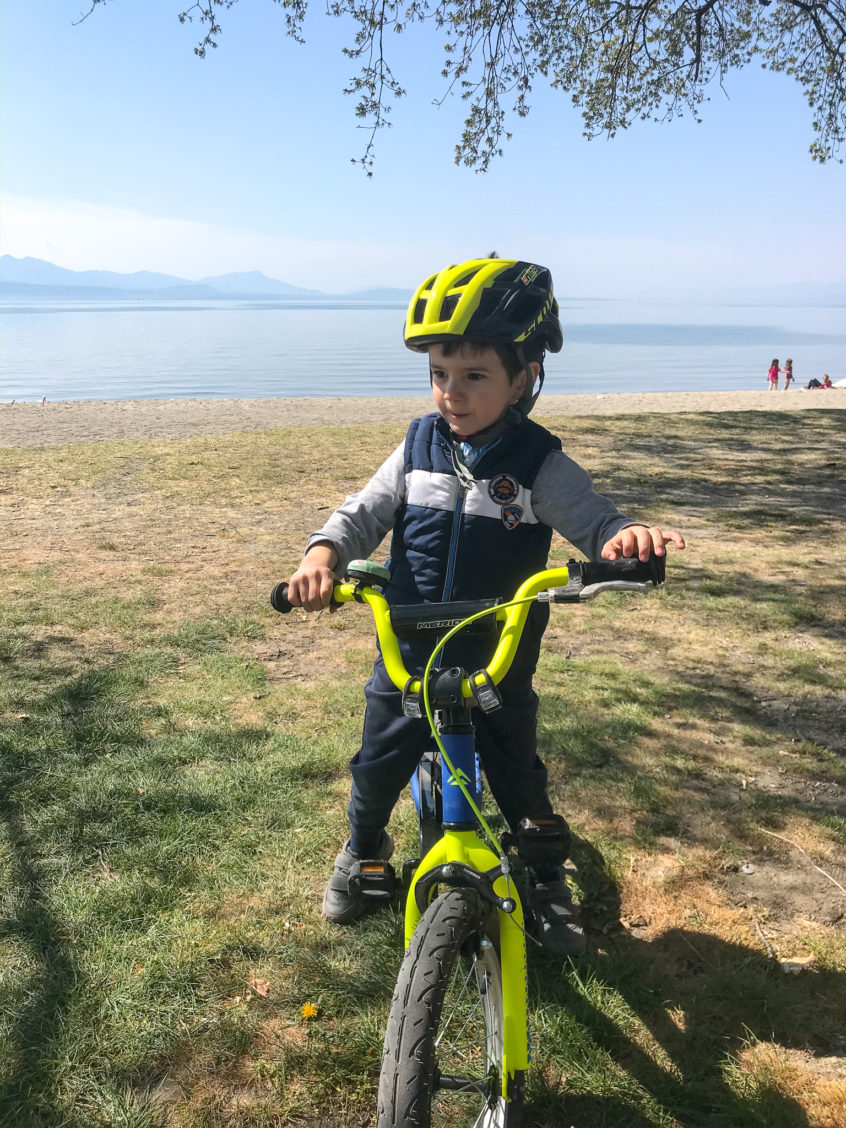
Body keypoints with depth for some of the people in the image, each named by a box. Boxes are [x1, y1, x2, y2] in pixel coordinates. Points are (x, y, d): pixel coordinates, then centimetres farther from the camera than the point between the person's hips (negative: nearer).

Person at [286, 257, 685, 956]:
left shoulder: (540, 465, -12)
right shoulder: (419, 448, -4)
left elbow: (593, 521, -18)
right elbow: (364, 512, -5)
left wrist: (628, 535, -42)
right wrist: (323, 556, -25)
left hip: (499, 663, -2)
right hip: (407, 654, 3)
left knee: (518, 778, 13)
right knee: (379, 764, 17)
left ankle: (548, 880, 39)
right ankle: (364, 849, 47)